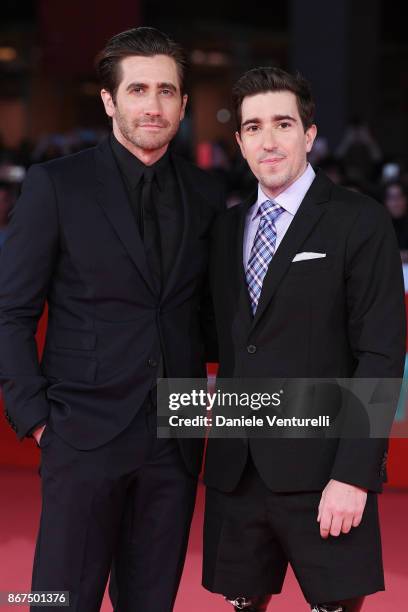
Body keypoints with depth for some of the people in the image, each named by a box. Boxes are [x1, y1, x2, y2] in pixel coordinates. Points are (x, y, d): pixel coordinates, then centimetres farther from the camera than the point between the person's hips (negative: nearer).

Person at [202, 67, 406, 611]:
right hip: (236, 471, 5)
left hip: (321, 472, -5)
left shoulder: (360, 223, -4)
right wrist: (219, 452, 7)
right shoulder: (228, 228, 14)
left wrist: (353, 476, -17)